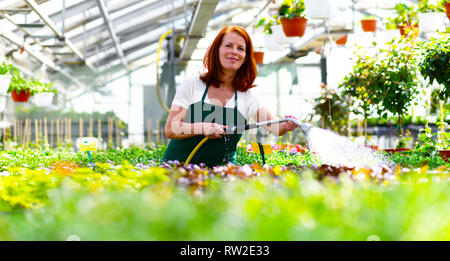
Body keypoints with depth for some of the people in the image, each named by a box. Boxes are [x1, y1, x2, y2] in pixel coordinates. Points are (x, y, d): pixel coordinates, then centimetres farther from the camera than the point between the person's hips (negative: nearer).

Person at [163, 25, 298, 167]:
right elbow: (170, 129, -5)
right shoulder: (192, 84, 1)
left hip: (219, 172, 1)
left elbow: (272, 126, -7)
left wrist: (285, 126, -30)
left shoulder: (248, 97, 6)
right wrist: (203, 128, -22)